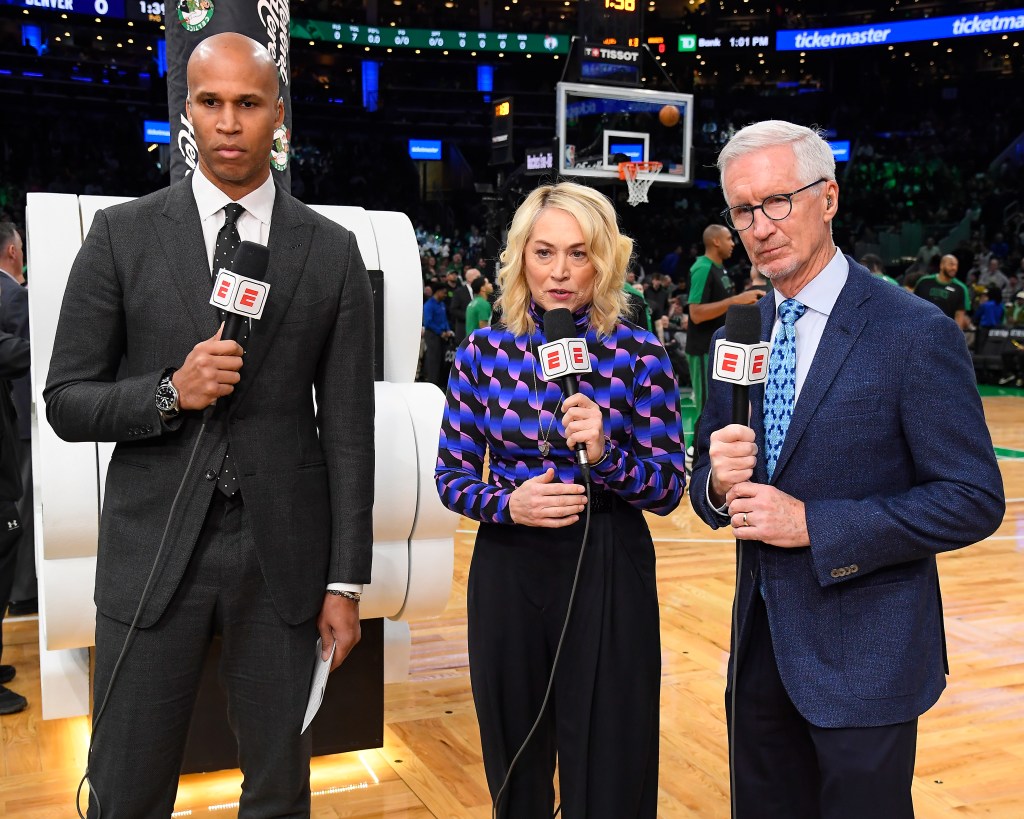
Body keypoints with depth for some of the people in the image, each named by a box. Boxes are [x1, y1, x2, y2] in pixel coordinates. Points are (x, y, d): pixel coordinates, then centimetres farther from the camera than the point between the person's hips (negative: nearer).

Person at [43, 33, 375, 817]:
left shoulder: (333, 251, 2)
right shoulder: (121, 235, 1)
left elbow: (347, 425, 1)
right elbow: (66, 401, 3)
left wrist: (345, 581, 0)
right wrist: (169, 393, -17)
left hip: (283, 552, 1)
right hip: (153, 547, 0)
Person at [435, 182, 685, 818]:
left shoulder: (640, 355, -5)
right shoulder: (483, 352, -1)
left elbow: (669, 489, -5)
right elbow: (452, 476, 2)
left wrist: (605, 455, -23)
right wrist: (509, 503, -17)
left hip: (609, 572, -2)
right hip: (508, 570, 2)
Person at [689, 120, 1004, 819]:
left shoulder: (915, 333, -13)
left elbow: (974, 499, -15)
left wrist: (813, 524, -21)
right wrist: (719, 482, -13)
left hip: (864, 657, -5)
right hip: (760, 648, 6)